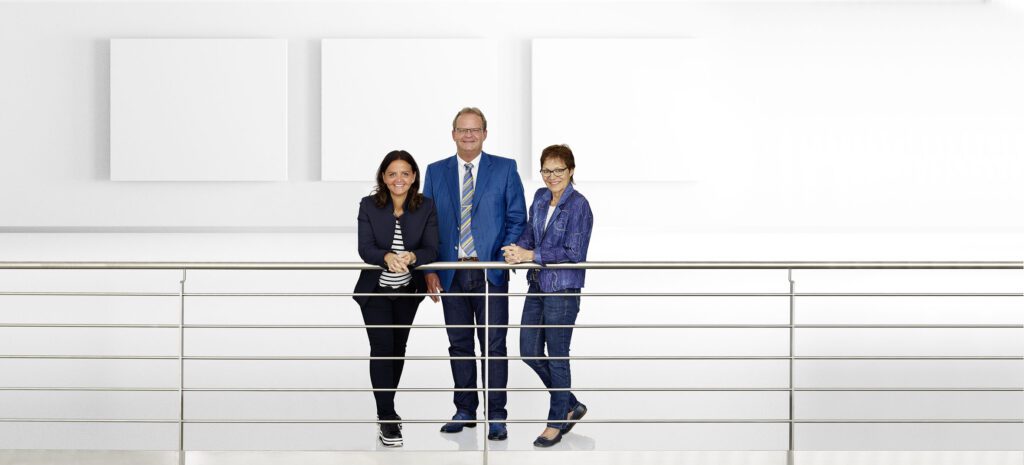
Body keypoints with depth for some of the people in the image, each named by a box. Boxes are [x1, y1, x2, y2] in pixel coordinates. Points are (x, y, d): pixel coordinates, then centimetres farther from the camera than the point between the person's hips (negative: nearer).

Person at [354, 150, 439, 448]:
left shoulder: (426, 207, -8)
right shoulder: (369, 206, -12)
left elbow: (431, 250, -14)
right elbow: (365, 248, -19)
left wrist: (412, 256, -37)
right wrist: (387, 257, -41)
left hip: (408, 291, 3)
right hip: (375, 291, -3)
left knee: (398, 348, 15)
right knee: (382, 347, -12)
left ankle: (387, 410, 33)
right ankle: (387, 421, -10)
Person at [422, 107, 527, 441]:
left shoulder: (505, 169, 3)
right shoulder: (436, 172, 9)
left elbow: (517, 219, 2)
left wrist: (505, 261, -9)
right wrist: (430, 270, 0)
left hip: (490, 272, -2)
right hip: (451, 273, 2)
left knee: (494, 345, -2)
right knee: (459, 344, 9)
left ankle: (496, 416, 4)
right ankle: (465, 411, 20)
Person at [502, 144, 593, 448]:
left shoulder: (579, 206, -13)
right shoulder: (540, 198, 9)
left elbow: (574, 253, -17)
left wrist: (531, 255, -20)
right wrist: (516, 250, -8)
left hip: (563, 290, -8)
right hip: (537, 286, 8)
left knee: (557, 357, 3)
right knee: (529, 352, 12)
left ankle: (556, 422, 18)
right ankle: (571, 406, 29)